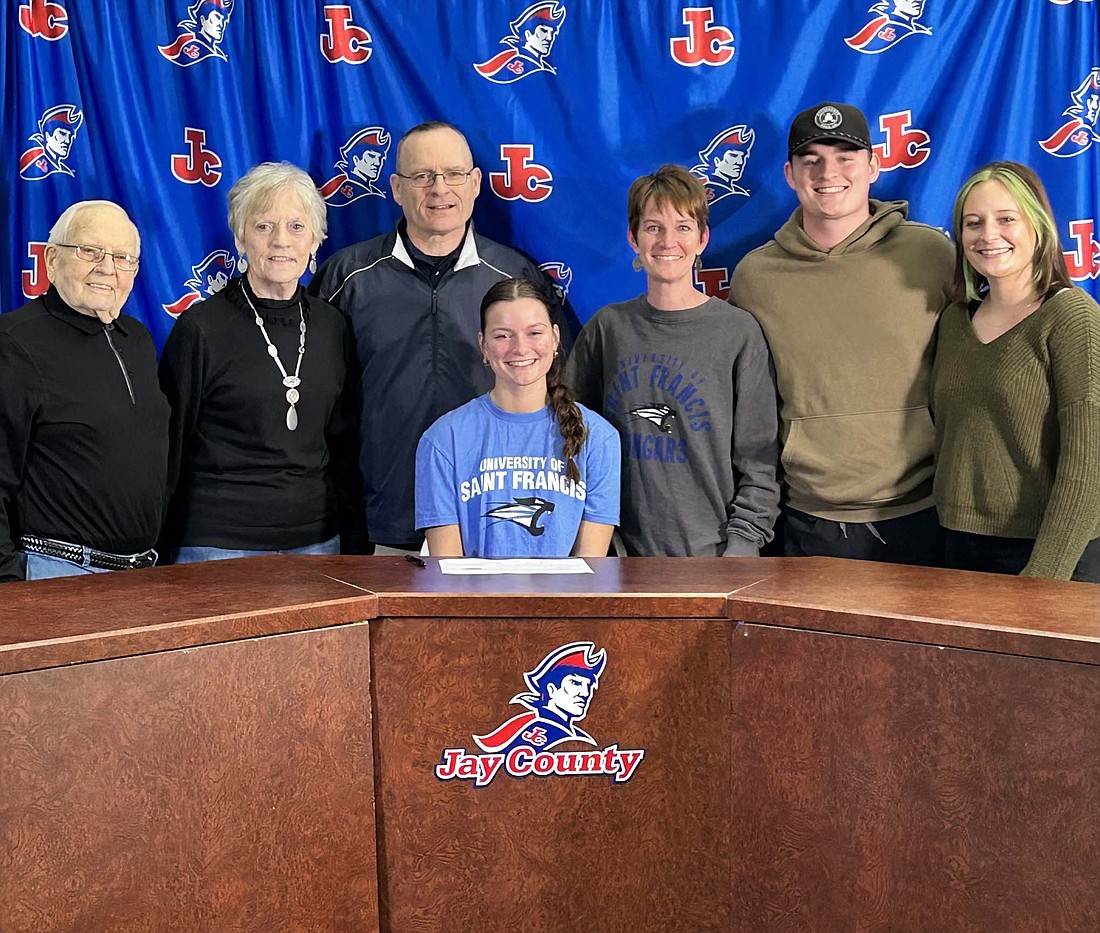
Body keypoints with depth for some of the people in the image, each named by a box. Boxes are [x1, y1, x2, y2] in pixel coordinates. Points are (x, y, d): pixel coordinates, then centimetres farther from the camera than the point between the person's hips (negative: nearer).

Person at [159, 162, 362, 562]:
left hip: (316, 538, 4)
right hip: (219, 542, -4)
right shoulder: (200, 328, -7)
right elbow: (170, 448, -2)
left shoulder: (331, 326, 6)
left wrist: (354, 540, 10)